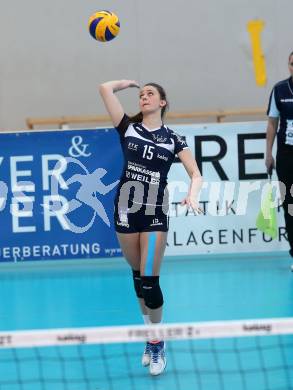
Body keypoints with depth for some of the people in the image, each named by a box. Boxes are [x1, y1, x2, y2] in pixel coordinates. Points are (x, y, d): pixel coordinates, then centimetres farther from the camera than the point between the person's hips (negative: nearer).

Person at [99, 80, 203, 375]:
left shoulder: (173, 139, 0)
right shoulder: (128, 128, 2)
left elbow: (196, 174, -6)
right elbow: (105, 89, -5)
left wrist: (192, 195, -25)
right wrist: (129, 83, 12)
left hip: (155, 214, -2)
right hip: (126, 209, 2)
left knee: (149, 280, -6)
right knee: (137, 276, 10)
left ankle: (157, 344, 7)